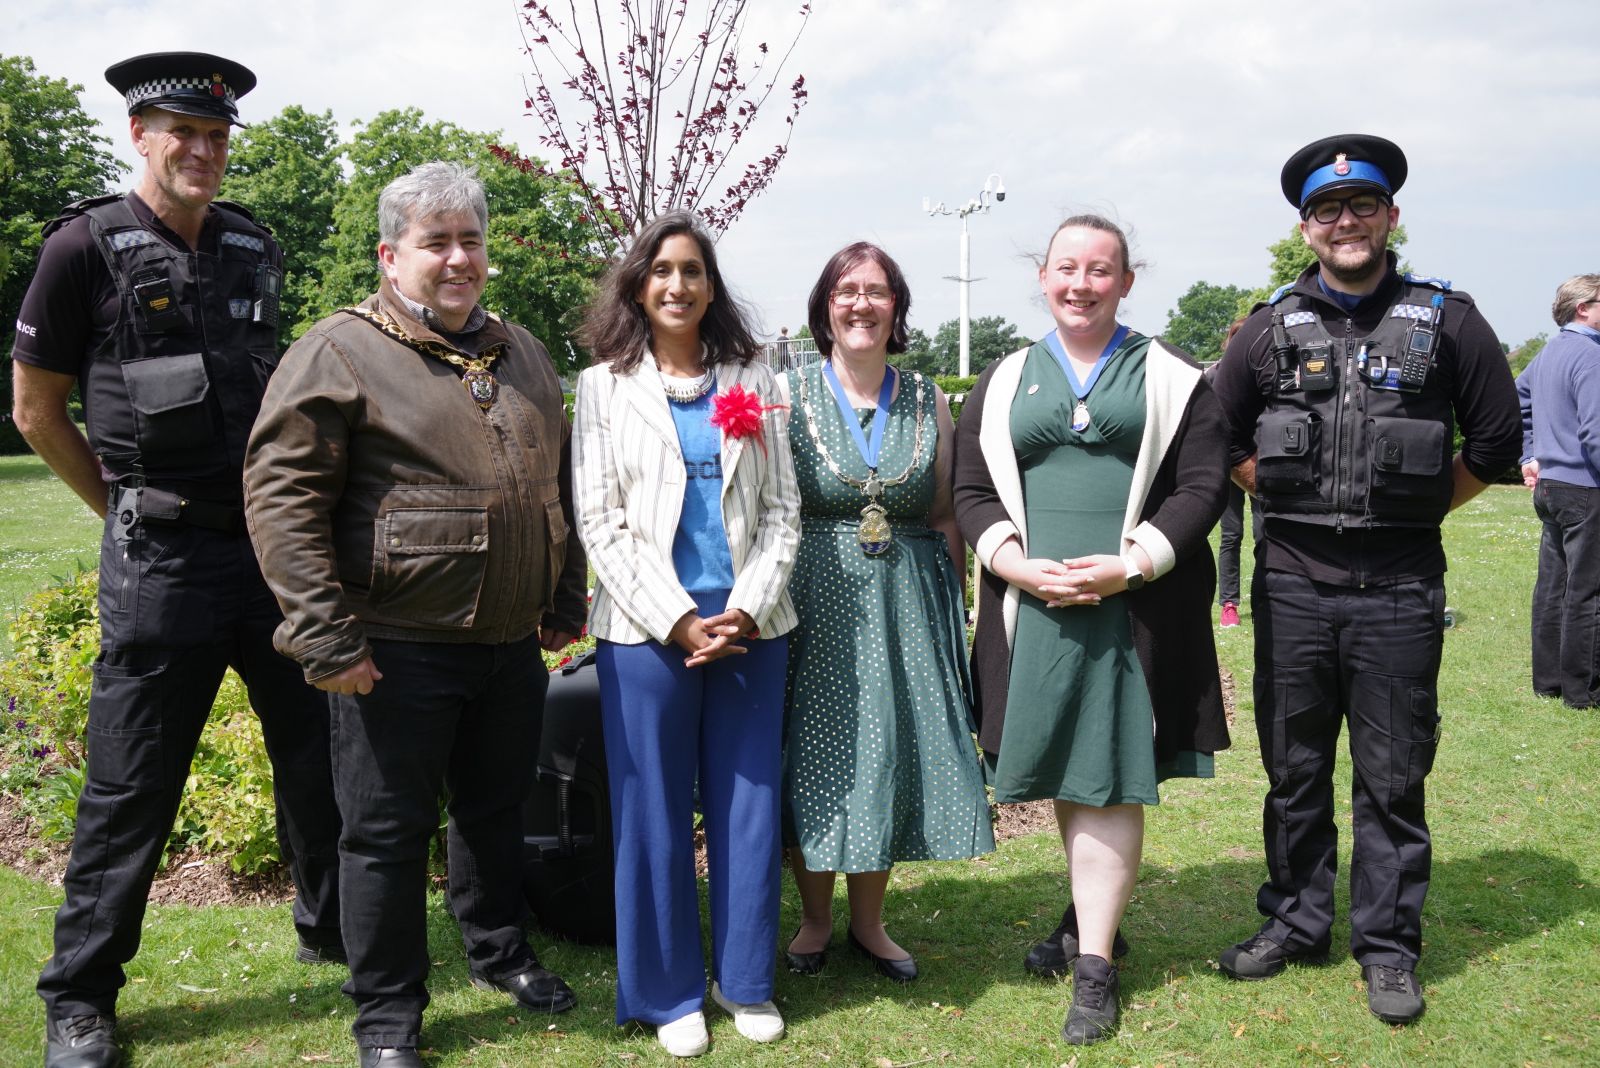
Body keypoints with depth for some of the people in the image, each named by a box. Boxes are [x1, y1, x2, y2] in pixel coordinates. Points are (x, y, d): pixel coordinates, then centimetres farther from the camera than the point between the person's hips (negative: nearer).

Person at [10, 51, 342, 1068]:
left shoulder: (256, 248, 9)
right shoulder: (88, 246, -4)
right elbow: (38, 409, 2)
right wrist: (131, 510, 4)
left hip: (279, 536, 5)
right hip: (163, 558, -5)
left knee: (318, 747, 13)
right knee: (133, 785, 2)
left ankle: (334, 931, 33)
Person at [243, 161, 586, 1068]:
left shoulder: (521, 353, 13)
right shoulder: (342, 351, -8)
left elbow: (558, 479, 21)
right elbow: (282, 493, -13)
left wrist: (566, 599, 18)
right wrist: (325, 636, -16)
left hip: (512, 645, 6)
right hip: (401, 650, -6)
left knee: (497, 807, 20)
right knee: (390, 829, 6)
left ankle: (500, 951, 41)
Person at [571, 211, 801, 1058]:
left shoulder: (751, 380, 10)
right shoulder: (604, 386, 4)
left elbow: (783, 509, 6)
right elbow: (599, 523, -2)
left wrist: (749, 609, -8)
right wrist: (676, 621, -11)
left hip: (751, 627, 2)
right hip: (646, 630, -2)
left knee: (748, 806, 7)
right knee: (653, 814, 4)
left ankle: (747, 982, 23)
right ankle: (669, 993, 19)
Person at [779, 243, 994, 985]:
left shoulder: (927, 402, 7)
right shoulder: (788, 393, 0)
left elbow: (945, 518, 10)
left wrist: (952, 607, 4)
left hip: (907, 603, 2)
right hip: (814, 598, -2)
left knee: (892, 752, 6)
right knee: (815, 751, 3)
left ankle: (868, 920, 25)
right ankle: (814, 917, 24)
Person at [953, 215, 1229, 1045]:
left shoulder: (1170, 377, 6)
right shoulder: (1004, 382, 12)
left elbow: (1203, 485, -1)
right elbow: (972, 492, 7)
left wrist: (1128, 565, -14)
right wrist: (1023, 568, -9)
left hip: (1135, 606, -2)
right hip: (1036, 605, 3)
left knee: (1112, 778, -2)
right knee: (1067, 770, 11)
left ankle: (1093, 963, 5)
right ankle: (1093, 917, 31)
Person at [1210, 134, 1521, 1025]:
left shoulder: (1447, 319, 1)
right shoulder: (1274, 326, 5)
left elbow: (1496, 439, 5)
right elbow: (1220, 436, 12)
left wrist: (1415, 509, 4)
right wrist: (1292, 502, 6)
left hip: (1400, 587, -2)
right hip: (1293, 581, 2)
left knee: (1393, 777, 6)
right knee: (1294, 768, 12)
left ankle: (1389, 948, 20)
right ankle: (1296, 921, 28)